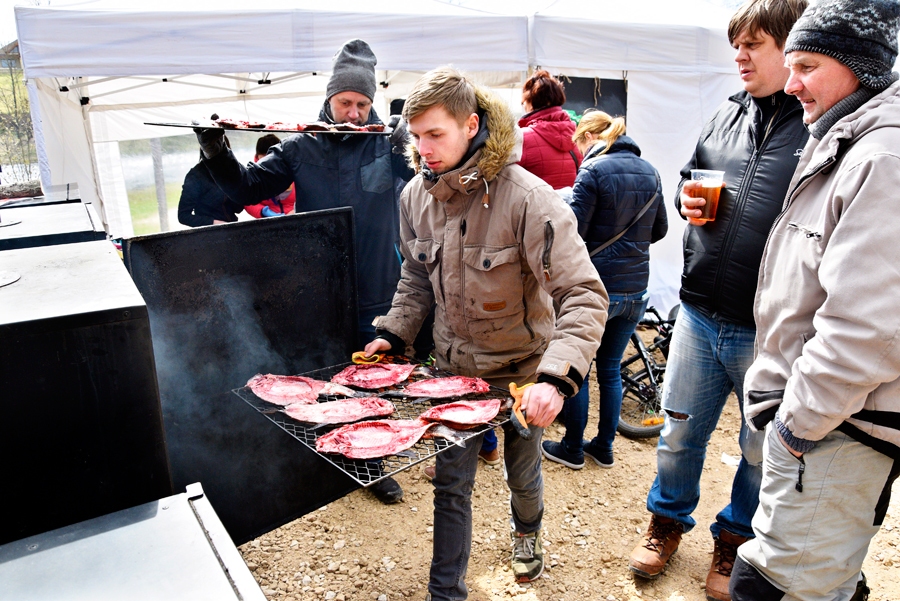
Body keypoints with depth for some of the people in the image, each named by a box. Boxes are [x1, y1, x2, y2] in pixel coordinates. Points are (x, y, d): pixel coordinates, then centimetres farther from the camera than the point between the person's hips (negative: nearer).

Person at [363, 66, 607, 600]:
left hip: (522, 369, -2)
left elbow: (585, 295, -29)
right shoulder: (416, 195, -8)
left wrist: (557, 378, -40)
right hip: (455, 367, 3)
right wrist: (393, 333, -3)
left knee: (523, 474, 21)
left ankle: (527, 531, 56)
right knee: (452, 485, 9)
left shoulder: (526, 196, -26)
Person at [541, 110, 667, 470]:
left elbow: (573, 230, -19)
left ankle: (572, 448, 21)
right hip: (634, 289, 7)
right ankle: (604, 447, 29)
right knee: (610, 369, 18)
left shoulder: (594, 170, -13)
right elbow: (659, 229, 15)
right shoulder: (649, 172, 7)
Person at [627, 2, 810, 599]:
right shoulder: (728, 113, 8)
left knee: (763, 451, 16)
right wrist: (690, 201, -2)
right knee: (680, 432, 18)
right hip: (700, 314, 5)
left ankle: (736, 539, 41)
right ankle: (669, 521, 42)